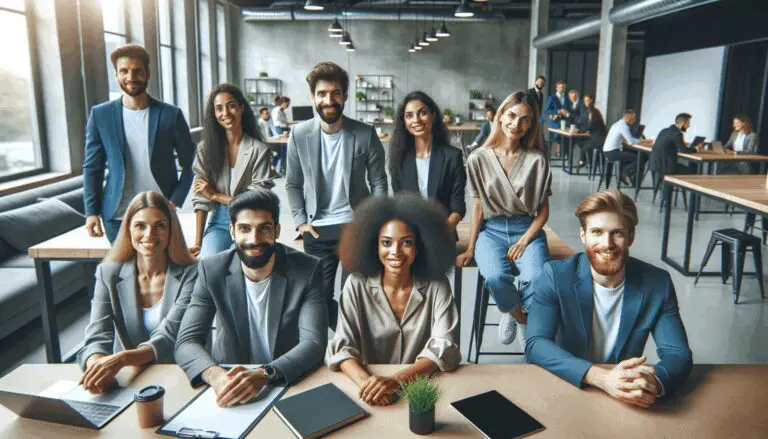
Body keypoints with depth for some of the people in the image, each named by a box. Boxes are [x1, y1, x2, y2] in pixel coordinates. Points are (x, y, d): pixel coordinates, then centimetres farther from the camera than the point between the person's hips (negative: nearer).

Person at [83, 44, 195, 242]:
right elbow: (92, 167, 5)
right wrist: (92, 211, -2)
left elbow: (189, 165, 2)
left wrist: (175, 202, -7)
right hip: (117, 217, 1)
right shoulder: (100, 115, 3)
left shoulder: (171, 115, -1)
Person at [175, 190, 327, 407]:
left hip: (292, 382, -1)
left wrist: (264, 374, -34)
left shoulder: (307, 270, -12)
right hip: (230, 377, 1)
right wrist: (215, 374, -31)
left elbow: (314, 342, -17)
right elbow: (186, 341, -10)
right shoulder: (212, 270, -7)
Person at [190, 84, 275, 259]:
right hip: (219, 223, 2)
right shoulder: (206, 148, 3)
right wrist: (198, 241, -5)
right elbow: (200, 199, 0)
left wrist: (215, 195, -5)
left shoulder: (259, 150, -5)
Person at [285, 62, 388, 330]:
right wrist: (300, 221, -3)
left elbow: (379, 182, 0)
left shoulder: (365, 134, -6)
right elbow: (293, 184, 6)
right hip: (317, 230, 2)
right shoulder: (299, 134, -2)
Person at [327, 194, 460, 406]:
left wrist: (395, 380, -25)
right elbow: (342, 347, -8)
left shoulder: (436, 286, -5)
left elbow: (444, 348, -11)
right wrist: (365, 381, -28)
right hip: (373, 388, 0)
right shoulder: (357, 285, -5)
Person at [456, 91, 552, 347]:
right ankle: (524, 321, 1)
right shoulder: (479, 158, 1)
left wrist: (525, 240, -11)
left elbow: (543, 210, 4)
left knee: (537, 280, -30)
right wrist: (470, 249, -1)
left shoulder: (537, 160, 1)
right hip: (492, 229, 0)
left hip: (527, 229, 0)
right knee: (496, 277, -32)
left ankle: (514, 315, 5)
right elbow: (478, 207, 4)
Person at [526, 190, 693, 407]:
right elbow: (536, 344, -19)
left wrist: (655, 382, -30)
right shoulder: (556, 275, -12)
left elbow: (679, 353, -7)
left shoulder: (657, 283, -6)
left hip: (626, 404, 2)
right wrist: (601, 377, -32)